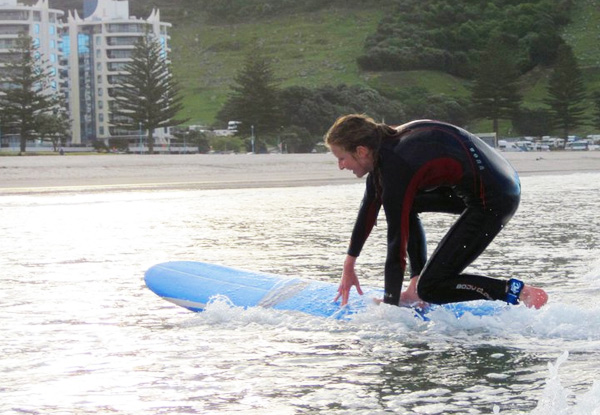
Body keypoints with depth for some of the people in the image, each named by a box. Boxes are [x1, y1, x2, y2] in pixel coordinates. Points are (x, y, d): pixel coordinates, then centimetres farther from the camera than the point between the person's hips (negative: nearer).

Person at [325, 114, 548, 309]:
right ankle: (418, 285, 16)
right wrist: (349, 265, 25)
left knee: (431, 287, -5)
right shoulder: (384, 145, 6)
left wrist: (389, 306, -10)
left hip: (493, 202, -10)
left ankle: (517, 292, -7)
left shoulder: (396, 169, -21)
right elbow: (369, 207, 19)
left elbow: (396, 247, -17)